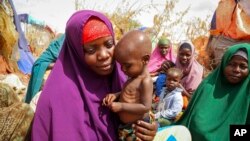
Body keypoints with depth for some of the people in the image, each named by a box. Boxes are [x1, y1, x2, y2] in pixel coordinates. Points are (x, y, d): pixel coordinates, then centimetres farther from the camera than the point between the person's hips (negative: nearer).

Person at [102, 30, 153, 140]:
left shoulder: (145, 81, -23)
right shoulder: (134, 76, 3)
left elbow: (145, 107, -25)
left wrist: (121, 106, -23)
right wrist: (115, 95, -4)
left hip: (137, 127, -8)